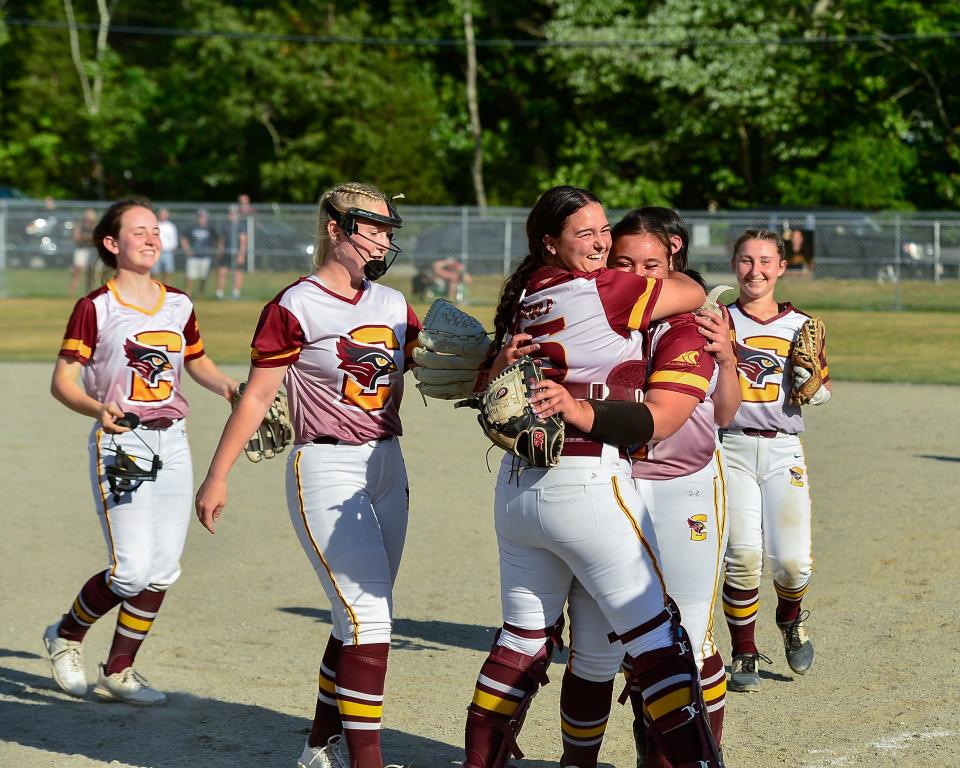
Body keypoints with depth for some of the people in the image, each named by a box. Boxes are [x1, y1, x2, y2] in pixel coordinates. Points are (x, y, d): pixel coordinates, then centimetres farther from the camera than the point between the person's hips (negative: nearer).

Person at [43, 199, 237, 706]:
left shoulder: (178, 304, 10)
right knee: (131, 569, -12)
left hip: (171, 443, 6)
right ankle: (67, 635, 15)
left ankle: (118, 672, 15)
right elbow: (62, 382, -8)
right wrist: (99, 409, -27)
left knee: (163, 569, 2)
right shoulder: (95, 308, -6)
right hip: (119, 443, -6)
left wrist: (226, 386, 5)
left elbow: (197, 361, 26)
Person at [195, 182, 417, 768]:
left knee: (362, 620, 11)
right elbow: (256, 397, -8)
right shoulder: (297, 308, -10)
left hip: (387, 467, 7)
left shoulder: (392, 305, 10)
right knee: (368, 617, -14)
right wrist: (217, 476, -8)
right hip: (326, 472, -7)